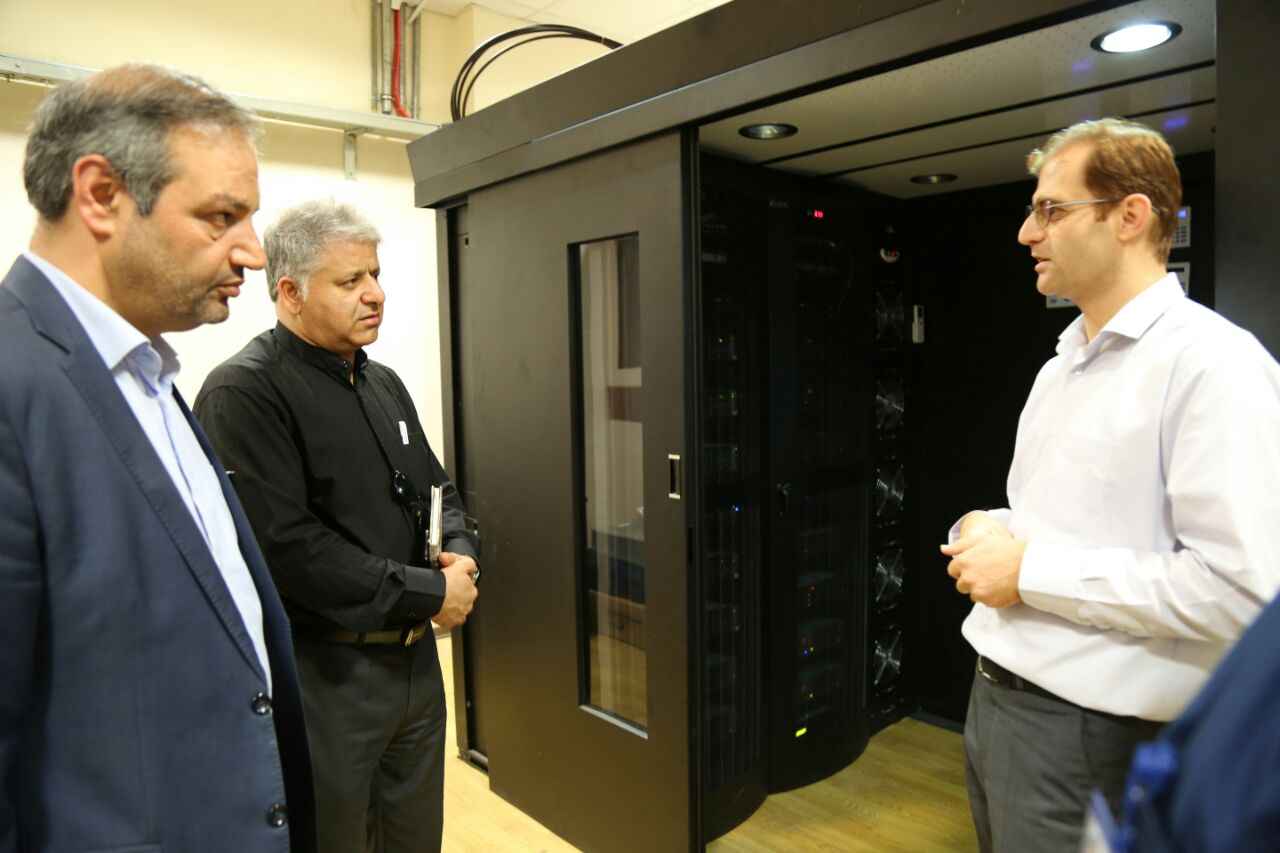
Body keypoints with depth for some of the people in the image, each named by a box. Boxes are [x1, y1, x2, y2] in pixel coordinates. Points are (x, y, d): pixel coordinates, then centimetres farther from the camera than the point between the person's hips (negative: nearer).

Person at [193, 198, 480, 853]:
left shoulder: (384, 384, 10)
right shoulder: (243, 392, -15)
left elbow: (438, 490, 16)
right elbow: (286, 546, -24)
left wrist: (461, 555, -6)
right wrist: (427, 593, -19)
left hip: (416, 659, 8)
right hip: (324, 675, -7)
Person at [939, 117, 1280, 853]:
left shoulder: (1211, 364, -16)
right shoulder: (1063, 366, 12)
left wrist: (1030, 570, -20)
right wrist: (987, 532, 0)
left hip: (1087, 730, -8)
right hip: (995, 695, 8)